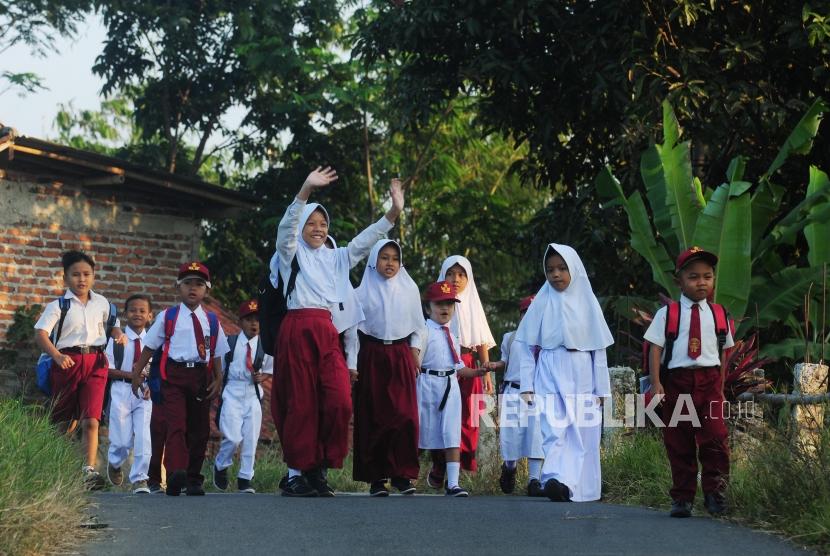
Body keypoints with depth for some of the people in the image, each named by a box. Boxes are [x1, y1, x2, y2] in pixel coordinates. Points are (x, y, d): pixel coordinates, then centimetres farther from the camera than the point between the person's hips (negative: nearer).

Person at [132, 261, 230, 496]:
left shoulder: (211, 320, 12)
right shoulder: (168, 317, 6)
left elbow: (217, 354, 12)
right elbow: (150, 346, 9)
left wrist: (218, 380, 1)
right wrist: (137, 372, 5)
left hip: (201, 376, 3)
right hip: (174, 374, -3)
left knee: (199, 428, 8)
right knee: (176, 425, -17)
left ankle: (193, 480, 17)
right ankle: (176, 473, -30)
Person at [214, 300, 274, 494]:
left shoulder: (265, 346, 2)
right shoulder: (229, 342, -3)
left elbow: (271, 368, 15)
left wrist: (263, 376, -4)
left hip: (253, 394, 3)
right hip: (232, 392, -2)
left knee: (251, 439, 2)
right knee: (233, 437, -12)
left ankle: (245, 479, 13)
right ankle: (220, 466, 16)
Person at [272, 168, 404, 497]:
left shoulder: (335, 258, 21)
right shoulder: (291, 253, 7)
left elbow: (364, 241, 11)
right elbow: (287, 226, -12)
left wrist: (393, 213, -3)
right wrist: (305, 190, -28)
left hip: (327, 333, 4)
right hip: (297, 331, -4)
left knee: (339, 402, -8)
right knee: (302, 404, -3)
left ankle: (319, 469, 4)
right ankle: (296, 473, 5)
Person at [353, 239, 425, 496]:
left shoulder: (409, 289, 9)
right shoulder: (363, 292, 4)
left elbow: (417, 325, 14)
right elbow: (354, 326, 5)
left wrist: (414, 353, 5)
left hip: (401, 356, 1)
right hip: (372, 356, -1)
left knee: (405, 415, -10)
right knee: (373, 417, -2)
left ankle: (403, 474, -5)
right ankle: (376, 477, 2)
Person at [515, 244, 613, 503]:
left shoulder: (587, 301, 8)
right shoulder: (542, 302, 5)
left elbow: (598, 348, 9)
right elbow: (523, 344, 7)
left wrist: (601, 388, 6)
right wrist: (527, 383, 1)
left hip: (582, 376, 2)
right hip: (551, 374, -2)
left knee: (581, 434, -1)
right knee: (553, 429, -16)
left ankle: (575, 486, 3)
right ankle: (557, 479, -28)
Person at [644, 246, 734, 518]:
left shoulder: (717, 315, 8)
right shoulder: (667, 314, 1)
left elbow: (724, 351, 13)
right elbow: (655, 348, -2)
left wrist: (721, 385, 10)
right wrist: (656, 383, -10)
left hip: (709, 381, 1)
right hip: (677, 380, -1)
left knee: (715, 437, -12)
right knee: (678, 443, 6)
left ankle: (714, 493, 1)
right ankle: (682, 498, 16)